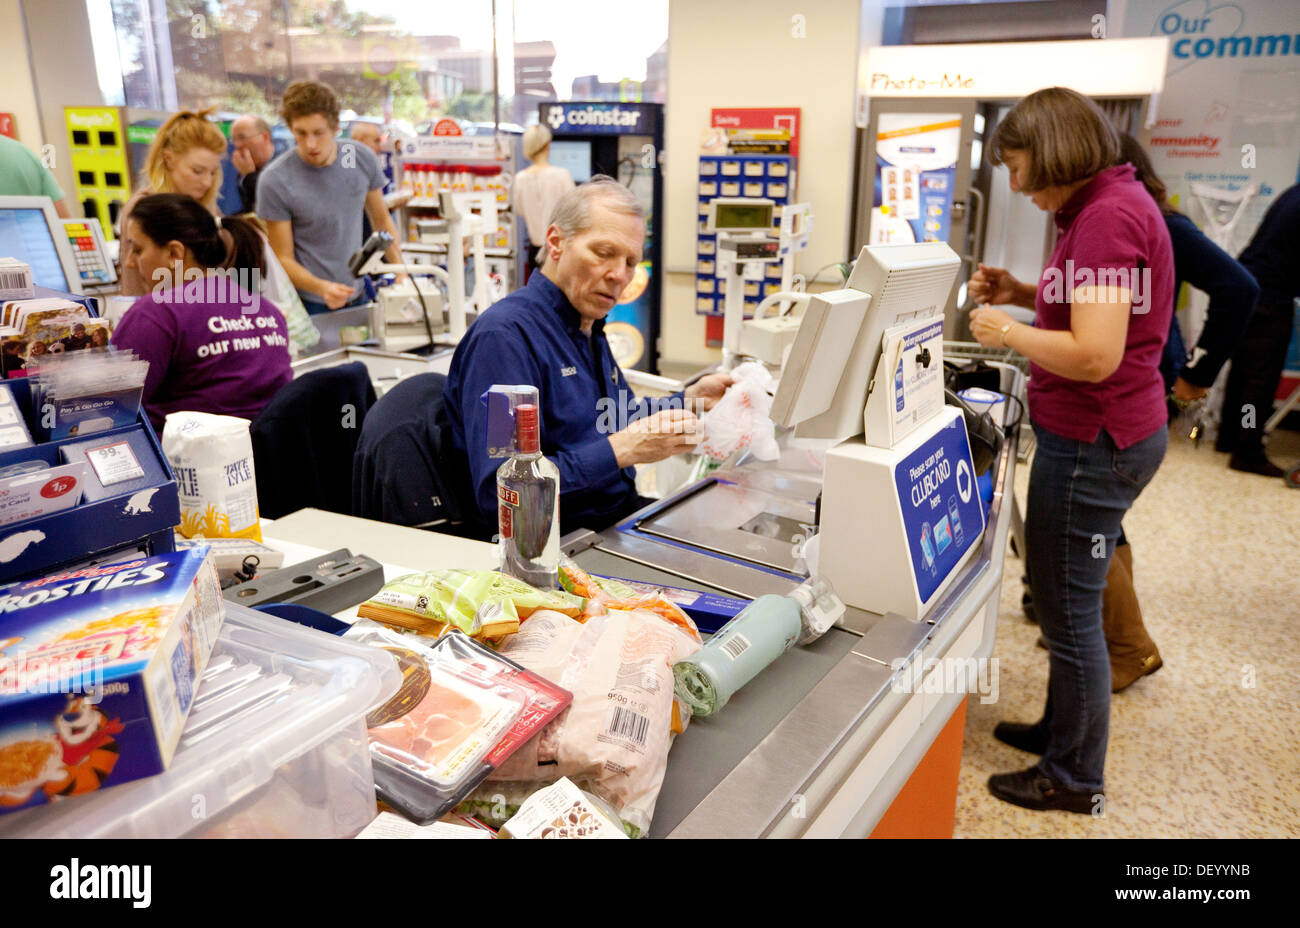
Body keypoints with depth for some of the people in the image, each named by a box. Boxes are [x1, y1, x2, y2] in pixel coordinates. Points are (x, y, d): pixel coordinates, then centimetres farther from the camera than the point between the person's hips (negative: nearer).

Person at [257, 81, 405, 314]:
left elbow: (381, 219, 9)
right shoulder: (275, 181, -15)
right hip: (309, 305, -4)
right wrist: (321, 287, -30)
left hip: (358, 295, 4)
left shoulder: (363, 158, -5)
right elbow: (284, 258, -12)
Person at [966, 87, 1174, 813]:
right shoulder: (1112, 202, 11)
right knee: (1068, 597, 21)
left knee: (1068, 609, 3)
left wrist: (1007, 331, -14)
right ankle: (1064, 729, 39)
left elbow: (1095, 354, -26)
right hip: (1099, 433, 10)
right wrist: (1023, 294, 8)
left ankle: (1075, 778, 20)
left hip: (1093, 440, -10)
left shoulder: (1108, 215, -20)